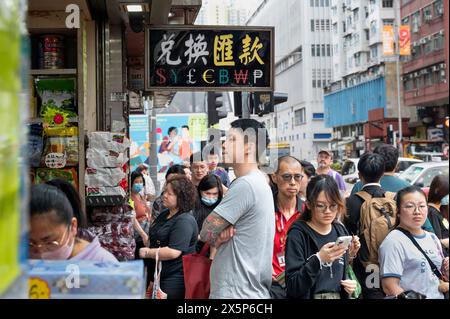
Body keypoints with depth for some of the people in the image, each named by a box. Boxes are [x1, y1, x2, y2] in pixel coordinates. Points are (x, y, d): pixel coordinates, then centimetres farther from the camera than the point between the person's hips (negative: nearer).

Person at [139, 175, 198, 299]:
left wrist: (147, 253, -15)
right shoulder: (164, 214, 11)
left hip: (174, 280, -9)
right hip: (157, 275, 9)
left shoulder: (184, 221, -19)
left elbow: (173, 252, -27)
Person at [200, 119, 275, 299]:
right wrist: (221, 234, -8)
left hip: (236, 292, -9)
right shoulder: (259, 182, 13)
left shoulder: (245, 185, -20)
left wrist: (217, 236, 2)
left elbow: (206, 232, -17)